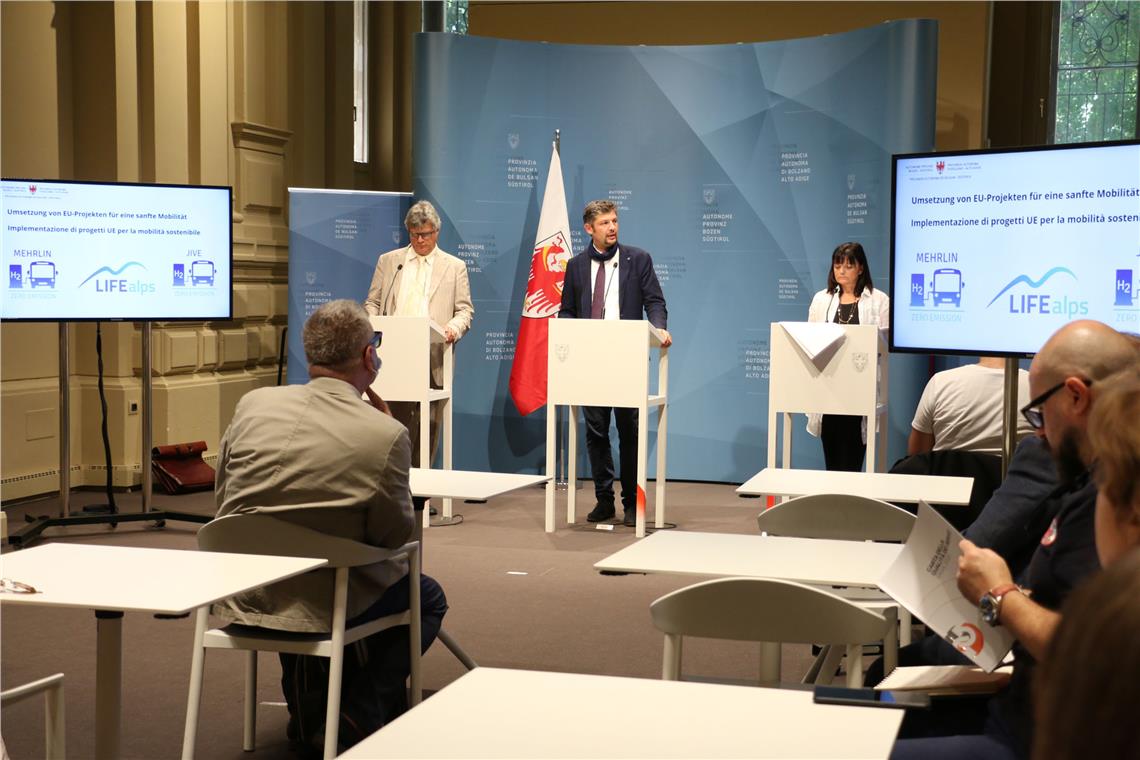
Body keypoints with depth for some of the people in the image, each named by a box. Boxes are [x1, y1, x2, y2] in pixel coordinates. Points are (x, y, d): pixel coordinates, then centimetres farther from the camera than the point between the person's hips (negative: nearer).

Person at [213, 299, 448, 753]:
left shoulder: (253, 405, -5)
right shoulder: (386, 434, -17)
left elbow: (223, 500, 8)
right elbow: (394, 536, -5)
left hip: (239, 598, 5)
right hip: (319, 608, -5)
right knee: (428, 598, 22)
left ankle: (310, 710, 40)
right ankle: (357, 719, 10)